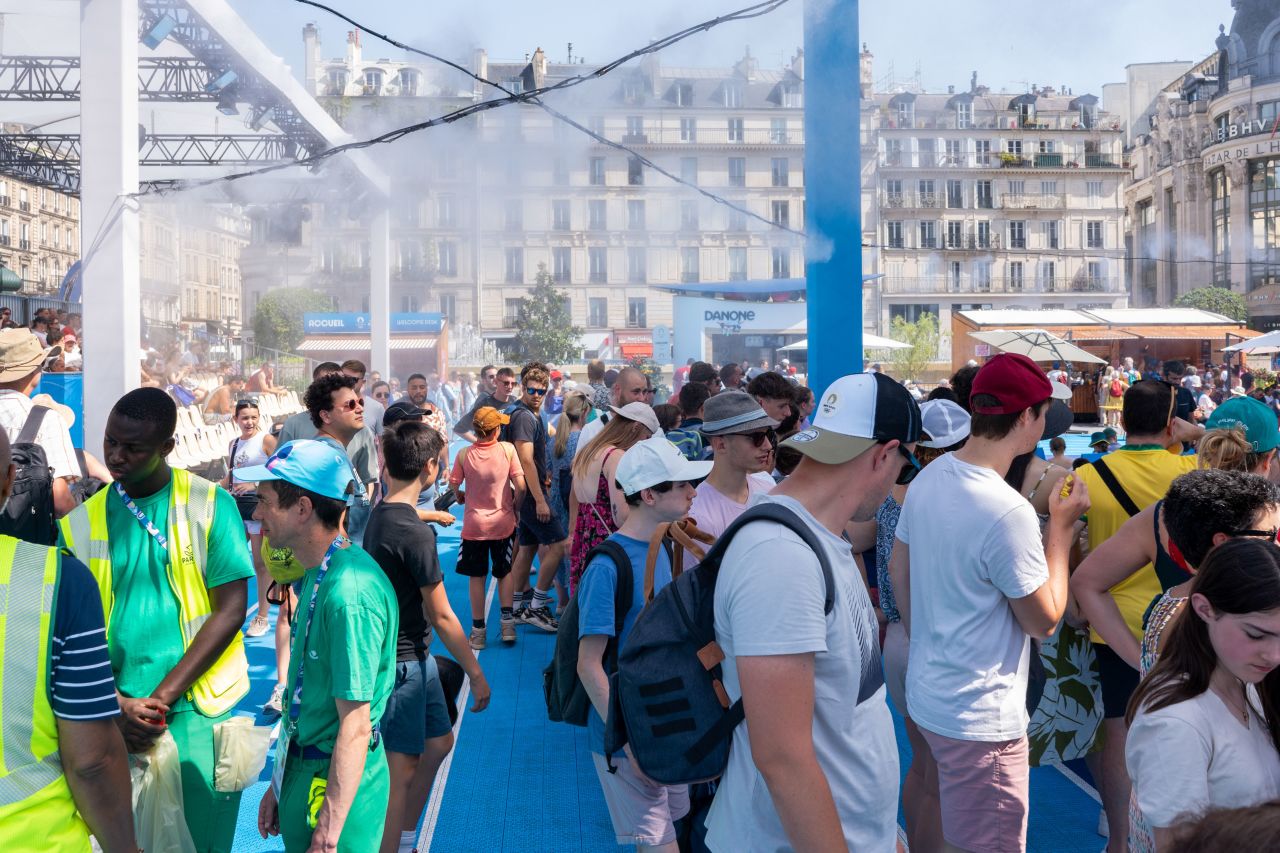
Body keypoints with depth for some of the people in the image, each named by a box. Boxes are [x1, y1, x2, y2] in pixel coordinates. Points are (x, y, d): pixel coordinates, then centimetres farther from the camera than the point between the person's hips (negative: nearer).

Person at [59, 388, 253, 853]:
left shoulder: (211, 505, -6)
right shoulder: (80, 523, 1)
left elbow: (230, 610, -9)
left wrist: (160, 698, -13)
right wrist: (116, 705, -11)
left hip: (197, 712, -2)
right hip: (114, 715, 2)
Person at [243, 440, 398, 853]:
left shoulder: (349, 594, -26)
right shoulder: (319, 574, 5)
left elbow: (355, 728, -24)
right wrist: (281, 783, 17)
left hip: (334, 786, -9)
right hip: (305, 772, 9)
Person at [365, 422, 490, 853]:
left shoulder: (380, 515, 3)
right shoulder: (415, 533, -23)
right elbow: (441, 616, -19)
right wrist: (476, 675, -12)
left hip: (413, 654, 9)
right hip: (402, 661, -9)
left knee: (439, 741, 20)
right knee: (402, 770, 1)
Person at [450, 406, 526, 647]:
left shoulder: (464, 454, -10)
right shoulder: (507, 449, -12)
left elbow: (454, 486, -4)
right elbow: (520, 486, -12)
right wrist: (515, 507, 6)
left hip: (474, 524, 0)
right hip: (503, 522, 0)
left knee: (477, 576, 10)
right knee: (505, 571, 18)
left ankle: (478, 630, 15)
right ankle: (507, 620, 8)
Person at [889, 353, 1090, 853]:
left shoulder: (929, 478, -2)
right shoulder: (1008, 513, -27)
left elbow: (898, 571, 9)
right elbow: (1043, 620, -15)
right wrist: (1062, 526, -9)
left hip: (927, 694, 8)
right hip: (981, 718, -8)